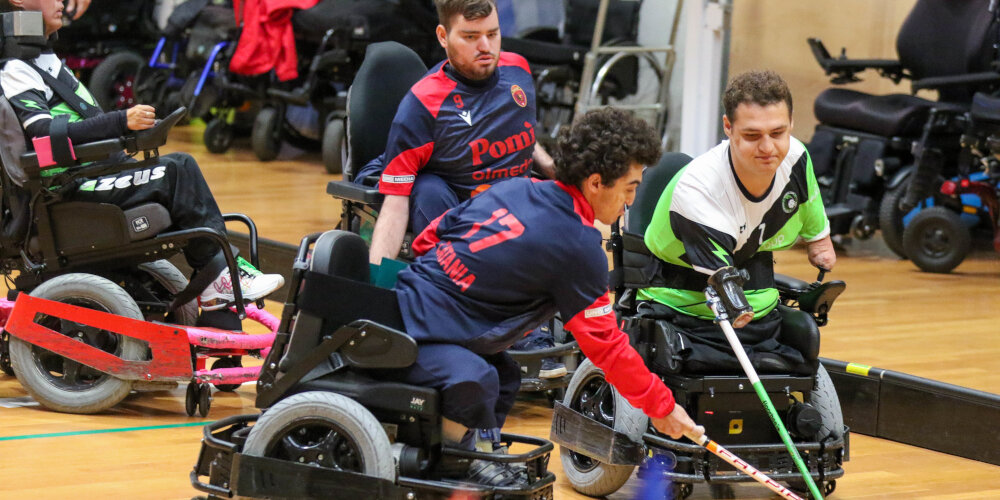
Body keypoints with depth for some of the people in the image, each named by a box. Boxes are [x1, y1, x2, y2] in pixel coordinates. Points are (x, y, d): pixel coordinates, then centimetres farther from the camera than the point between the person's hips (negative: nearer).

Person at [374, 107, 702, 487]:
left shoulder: (514, 188, 7)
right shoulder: (580, 248, -13)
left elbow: (428, 238, 14)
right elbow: (605, 345, -8)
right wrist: (662, 407, 2)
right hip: (409, 340, -10)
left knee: (504, 373, 20)